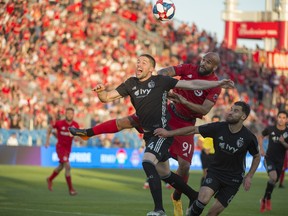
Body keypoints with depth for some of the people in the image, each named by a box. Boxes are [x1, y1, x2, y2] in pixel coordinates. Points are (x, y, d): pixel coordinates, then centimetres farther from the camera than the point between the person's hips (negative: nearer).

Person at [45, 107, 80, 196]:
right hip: (60, 147, -5)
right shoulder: (59, 123, -16)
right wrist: (47, 140, -2)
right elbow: (50, 128, 1)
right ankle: (71, 189, -11)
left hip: (68, 148, 6)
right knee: (67, 167, -17)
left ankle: (50, 179, 48)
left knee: (61, 166, 21)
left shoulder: (75, 125, -7)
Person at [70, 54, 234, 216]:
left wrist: (218, 84, -10)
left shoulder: (161, 81, -6)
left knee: (147, 162, -28)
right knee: (164, 174, 17)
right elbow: (107, 97, 6)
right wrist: (100, 91, -17)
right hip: (149, 134, 7)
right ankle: (194, 196, 40)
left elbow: (191, 84, -5)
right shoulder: (131, 84, 8)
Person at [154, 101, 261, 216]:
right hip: (215, 171, 0)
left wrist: (249, 176, -7)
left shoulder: (249, 137, -14)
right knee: (204, 198, -27)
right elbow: (194, 129, -8)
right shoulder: (218, 128, -13)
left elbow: (257, 157, 3)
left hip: (234, 179, 0)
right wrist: (168, 133, -13)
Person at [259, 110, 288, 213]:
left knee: (274, 181, 8)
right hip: (269, 158, -2)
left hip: (280, 161, 2)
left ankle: (264, 199, 32)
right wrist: (261, 149, 5)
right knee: (273, 177, -25)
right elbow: (260, 136, 14)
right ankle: (268, 199, -6)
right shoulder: (270, 129, -4)